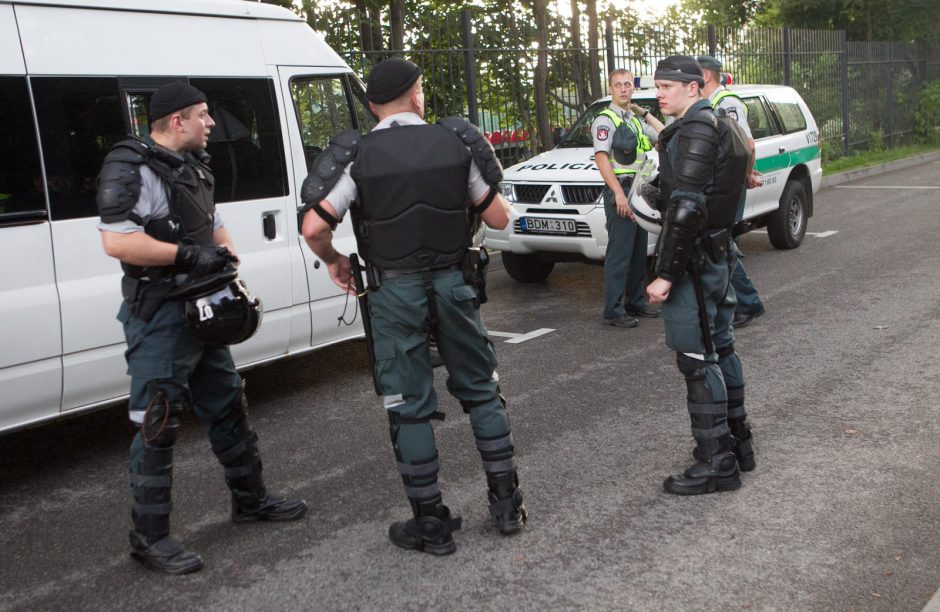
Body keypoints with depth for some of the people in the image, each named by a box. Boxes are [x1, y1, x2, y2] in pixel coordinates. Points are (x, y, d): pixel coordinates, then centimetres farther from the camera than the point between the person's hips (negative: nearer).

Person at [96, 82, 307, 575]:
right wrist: (188, 255, -23)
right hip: (159, 317, -9)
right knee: (157, 426, -3)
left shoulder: (192, 166, 15)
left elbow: (214, 225, 26)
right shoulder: (132, 170, -15)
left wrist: (225, 256, 6)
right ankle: (149, 537, 8)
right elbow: (117, 241, -26)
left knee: (227, 407, 18)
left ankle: (250, 500, 34)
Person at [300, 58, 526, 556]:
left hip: (394, 292, -2)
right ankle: (507, 504, 23)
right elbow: (498, 218, 2)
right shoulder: (456, 143, -1)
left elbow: (314, 228, -14)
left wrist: (334, 261, 6)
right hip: (452, 283, 2)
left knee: (409, 408, 7)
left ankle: (431, 524, 15)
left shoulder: (358, 156, -7)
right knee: (481, 391, 17)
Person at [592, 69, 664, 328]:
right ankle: (613, 311, -7)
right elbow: (601, 158, -17)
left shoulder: (636, 120, 18)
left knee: (639, 252, 13)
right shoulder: (605, 120, -7)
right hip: (619, 191, -8)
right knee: (619, 254, -9)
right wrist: (619, 193, -24)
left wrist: (645, 113, 13)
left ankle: (635, 302, 23)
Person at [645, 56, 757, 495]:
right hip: (716, 251, 11)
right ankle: (737, 441, 30)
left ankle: (716, 463, 2)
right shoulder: (714, 124, 15)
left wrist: (665, 274, -24)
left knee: (697, 359, -5)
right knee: (719, 347, 18)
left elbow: (686, 208, -25)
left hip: (693, 260, -11)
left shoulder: (694, 131, -17)